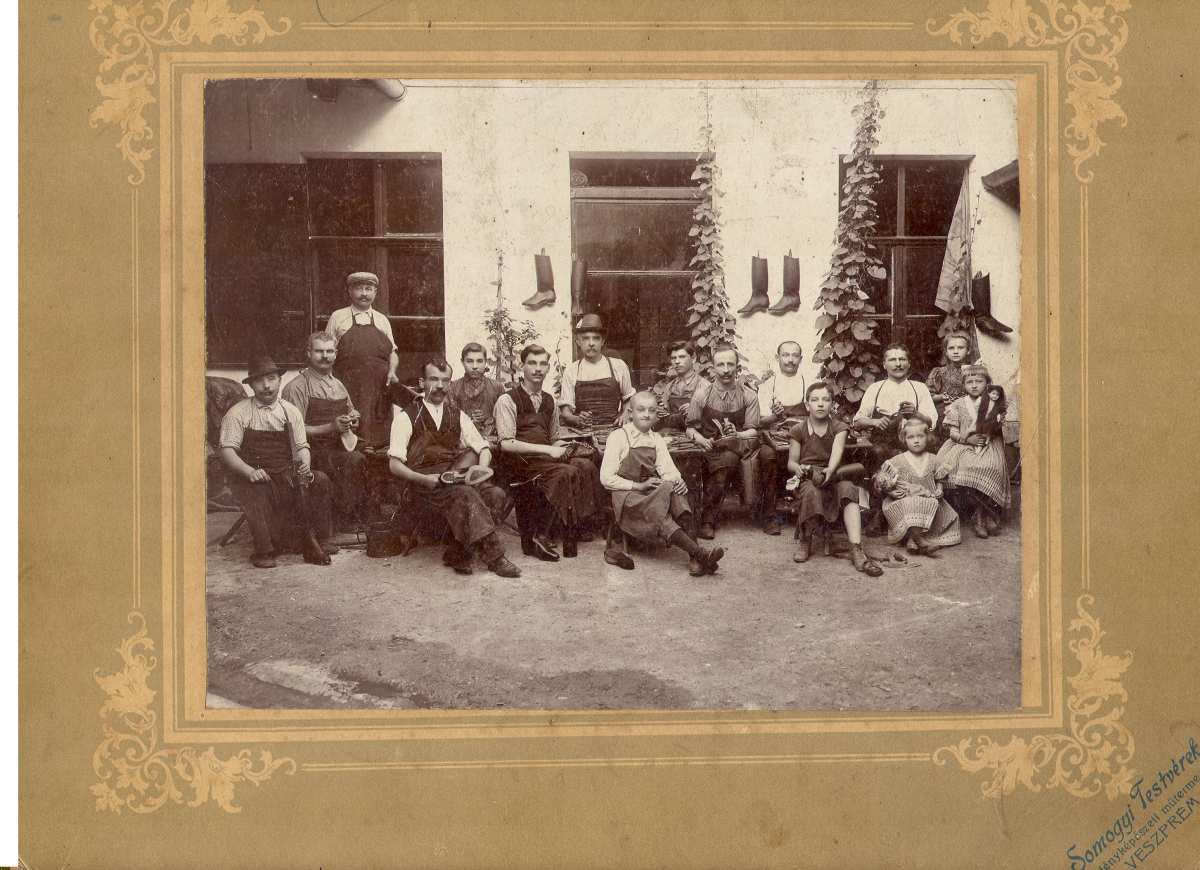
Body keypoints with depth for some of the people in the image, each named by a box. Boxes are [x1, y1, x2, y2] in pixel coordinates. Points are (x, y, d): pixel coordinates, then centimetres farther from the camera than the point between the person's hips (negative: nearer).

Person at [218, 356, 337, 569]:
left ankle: (317, 542, -12)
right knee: (256, 493, -36)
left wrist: (304, 463, -13)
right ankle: (264, 551, -26)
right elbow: (227, 450, -6)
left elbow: (301, 446, 11)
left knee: (320, 481, -20)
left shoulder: (291, 411, 13)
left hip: (287, 477, 3)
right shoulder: (238, 413, 1)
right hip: (254, 479, -3)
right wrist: (249, 471, -23)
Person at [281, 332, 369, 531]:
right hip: (314, 450, -6)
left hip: (341, 446, 6)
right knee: (354, 461, -32)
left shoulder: (338, 385, 19)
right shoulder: (297, 387, -4)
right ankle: (346, 519, -20)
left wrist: (353, 419, 5)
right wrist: (331, 427, -18)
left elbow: (352, 414, 31)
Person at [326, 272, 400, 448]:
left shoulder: (382, 320, 16)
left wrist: (392, 371, -1)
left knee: (378, 431, -4)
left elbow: (392, 352, 18)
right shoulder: (337, 318, 8)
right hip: (347, 386, -2)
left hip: (379, 387, 2)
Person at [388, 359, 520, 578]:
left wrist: (481, 468, -11)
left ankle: (458, 553, -21)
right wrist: (424, 479, -21)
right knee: (466, 494, -34)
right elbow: (395, 464, -4)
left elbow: (483, 448, 12)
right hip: (425, 484, -5)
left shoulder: (458, 416, 18)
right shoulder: (406, 417, 3)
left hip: (456, 478, 5)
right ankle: (494, 557, -32)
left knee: (495, 494, -24)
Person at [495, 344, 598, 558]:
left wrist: (563, 446, 2)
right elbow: (506, 444, -12)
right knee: (567, 473, -32)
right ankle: (537, 535, -23)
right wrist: (547, 449, -17)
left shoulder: (549, 401, 19)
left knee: (586, 466, -23)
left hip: (546, 459, 6)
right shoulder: (507, 400, -2)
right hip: (521, 462, -6)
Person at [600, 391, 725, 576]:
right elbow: (607, 478, -7)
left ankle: (694, 558, -41)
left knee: (672, 489, -29)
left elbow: (668, 469, 2)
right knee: (658, 514, -33)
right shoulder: (618, 437, 0)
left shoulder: (657, 440, 16)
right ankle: (701, 554, -43)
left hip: (653, 493, 4)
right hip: (626, 496, -4)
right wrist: (638, 486, -15)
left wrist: (677, 481, -21)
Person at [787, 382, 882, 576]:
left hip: (833, 475, 1)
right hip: (806, 478, -1)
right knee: (811, 491, -38)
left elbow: (837, 451, -13)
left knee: (847, 489, -34)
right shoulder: (798, 430, 8)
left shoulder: (839, 428, 7)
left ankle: (856, 550, -44)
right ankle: (805, 542, -15)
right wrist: (797, 468, -20)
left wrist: (829, 470, -35)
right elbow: (791, 461, 7)